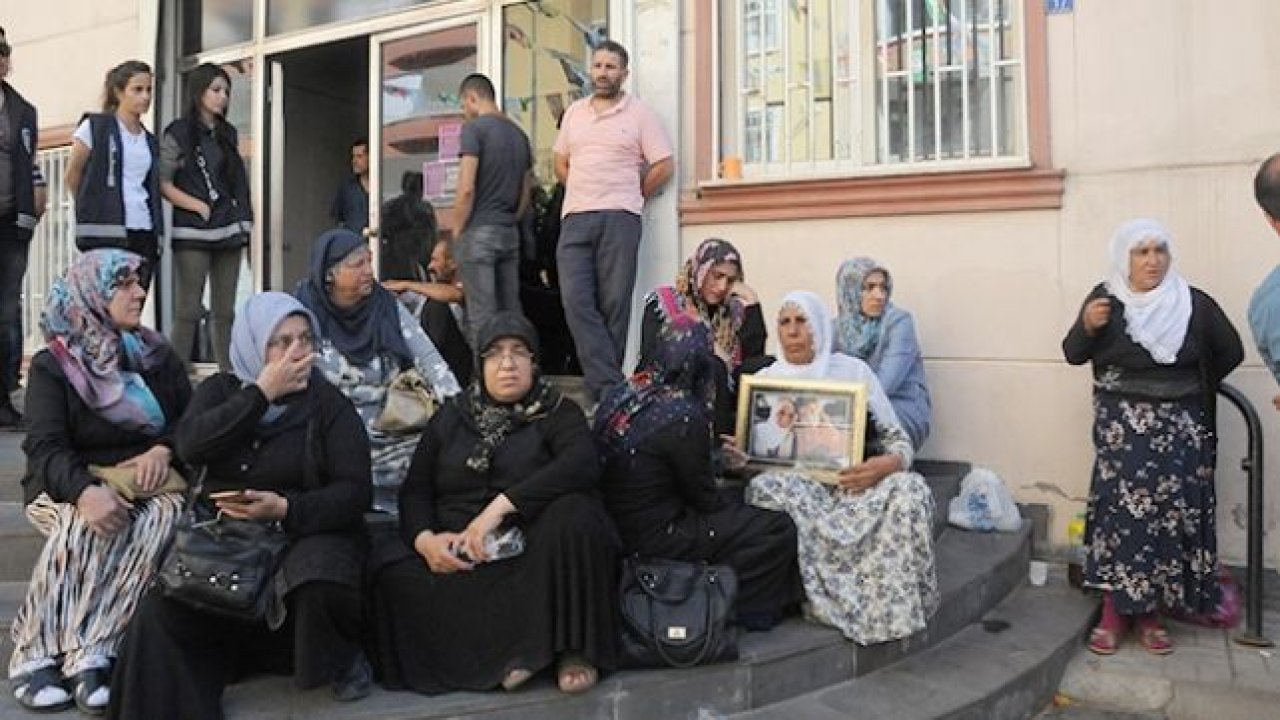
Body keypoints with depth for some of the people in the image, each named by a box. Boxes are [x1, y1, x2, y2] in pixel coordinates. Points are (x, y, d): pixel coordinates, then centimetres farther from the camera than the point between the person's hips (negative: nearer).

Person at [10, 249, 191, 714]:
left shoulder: (157, 354, 12)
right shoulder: (53, 364, 0)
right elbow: (46, 447, -14)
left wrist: (164, 449, -14)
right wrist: (86, 489, -36)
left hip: (148, 483, 2)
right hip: (72, 487, -2)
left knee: (162, 516, -32)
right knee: (86, 523, -36)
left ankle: (89, 654, -36)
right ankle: (35, 653, -27)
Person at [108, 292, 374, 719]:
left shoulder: (329, 404, -2)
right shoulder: (220, 390, 8)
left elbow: (354, 491, -10)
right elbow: (189, 446, -13)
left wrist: (287, 508, -26)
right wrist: (262, 393, -16)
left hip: (305, 529, -2)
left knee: (322, 584, -34)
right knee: (163, 611, -23)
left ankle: (343, 658, 0)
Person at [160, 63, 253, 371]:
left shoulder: (228, 134, 16)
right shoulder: (178, 134, 0)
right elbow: (163, 183, -4)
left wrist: (244, 218, 9)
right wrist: (200, 206, -11)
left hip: (229, 231, 5)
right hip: (193, 233, -5)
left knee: (225, 311, 6)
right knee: (188, 310, -7)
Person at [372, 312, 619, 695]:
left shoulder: (558, 412, 5)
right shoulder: (453, 415, 15)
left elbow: (584, 464, -16)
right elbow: (415, 490, 12)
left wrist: (501, 505, -24)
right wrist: (424, 538, -11)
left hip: (532, 552, -2)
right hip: (457, 556, 3)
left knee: (575, 513, -33)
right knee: (395, 584, -25)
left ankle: (574, 647, -16)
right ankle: (526, 647, -20)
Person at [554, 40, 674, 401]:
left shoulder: (640, 114, 5)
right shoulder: (574, 112, 18)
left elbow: (664, 167, 2)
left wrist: (628, 196, 8)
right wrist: (585, 194, 13)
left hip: (619, 218, -3)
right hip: (575, 218, 4)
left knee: (614, 303, -3)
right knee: (576, 300, -10)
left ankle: (605, 386, 5)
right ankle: (611, 385, -9)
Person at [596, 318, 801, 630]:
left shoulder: (619, 395, 0)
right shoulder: (683, 417, -23)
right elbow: (703, 496, -11)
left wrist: (715, 452, 22)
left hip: (618, 526, 8)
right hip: (655, 539, -8)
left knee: (735, 501, 23)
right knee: (779, 530, -3)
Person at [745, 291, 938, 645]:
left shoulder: (854, 370, 9)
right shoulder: (763, 380, 12)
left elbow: (898, 441, 6)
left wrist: (887, 464, -19)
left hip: (852, 482, 0)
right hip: (792, 481, 0)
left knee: (909, 488, -30)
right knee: (765, 488, -35)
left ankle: (892, 610, -20)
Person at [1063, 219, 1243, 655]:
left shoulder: (1194, 304, -1)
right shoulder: (1106, 299, -3)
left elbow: (1231, 353, 12)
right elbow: (1073, 355, -5)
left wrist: (1191, 388, 15)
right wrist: (1087, 325, -24)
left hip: (1179, 428, 1)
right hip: (1121, 427, -1)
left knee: (1170, 515, -1)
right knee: (1121, 512, -8)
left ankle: (1149, 613, 12)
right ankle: (1114, 611, 3)